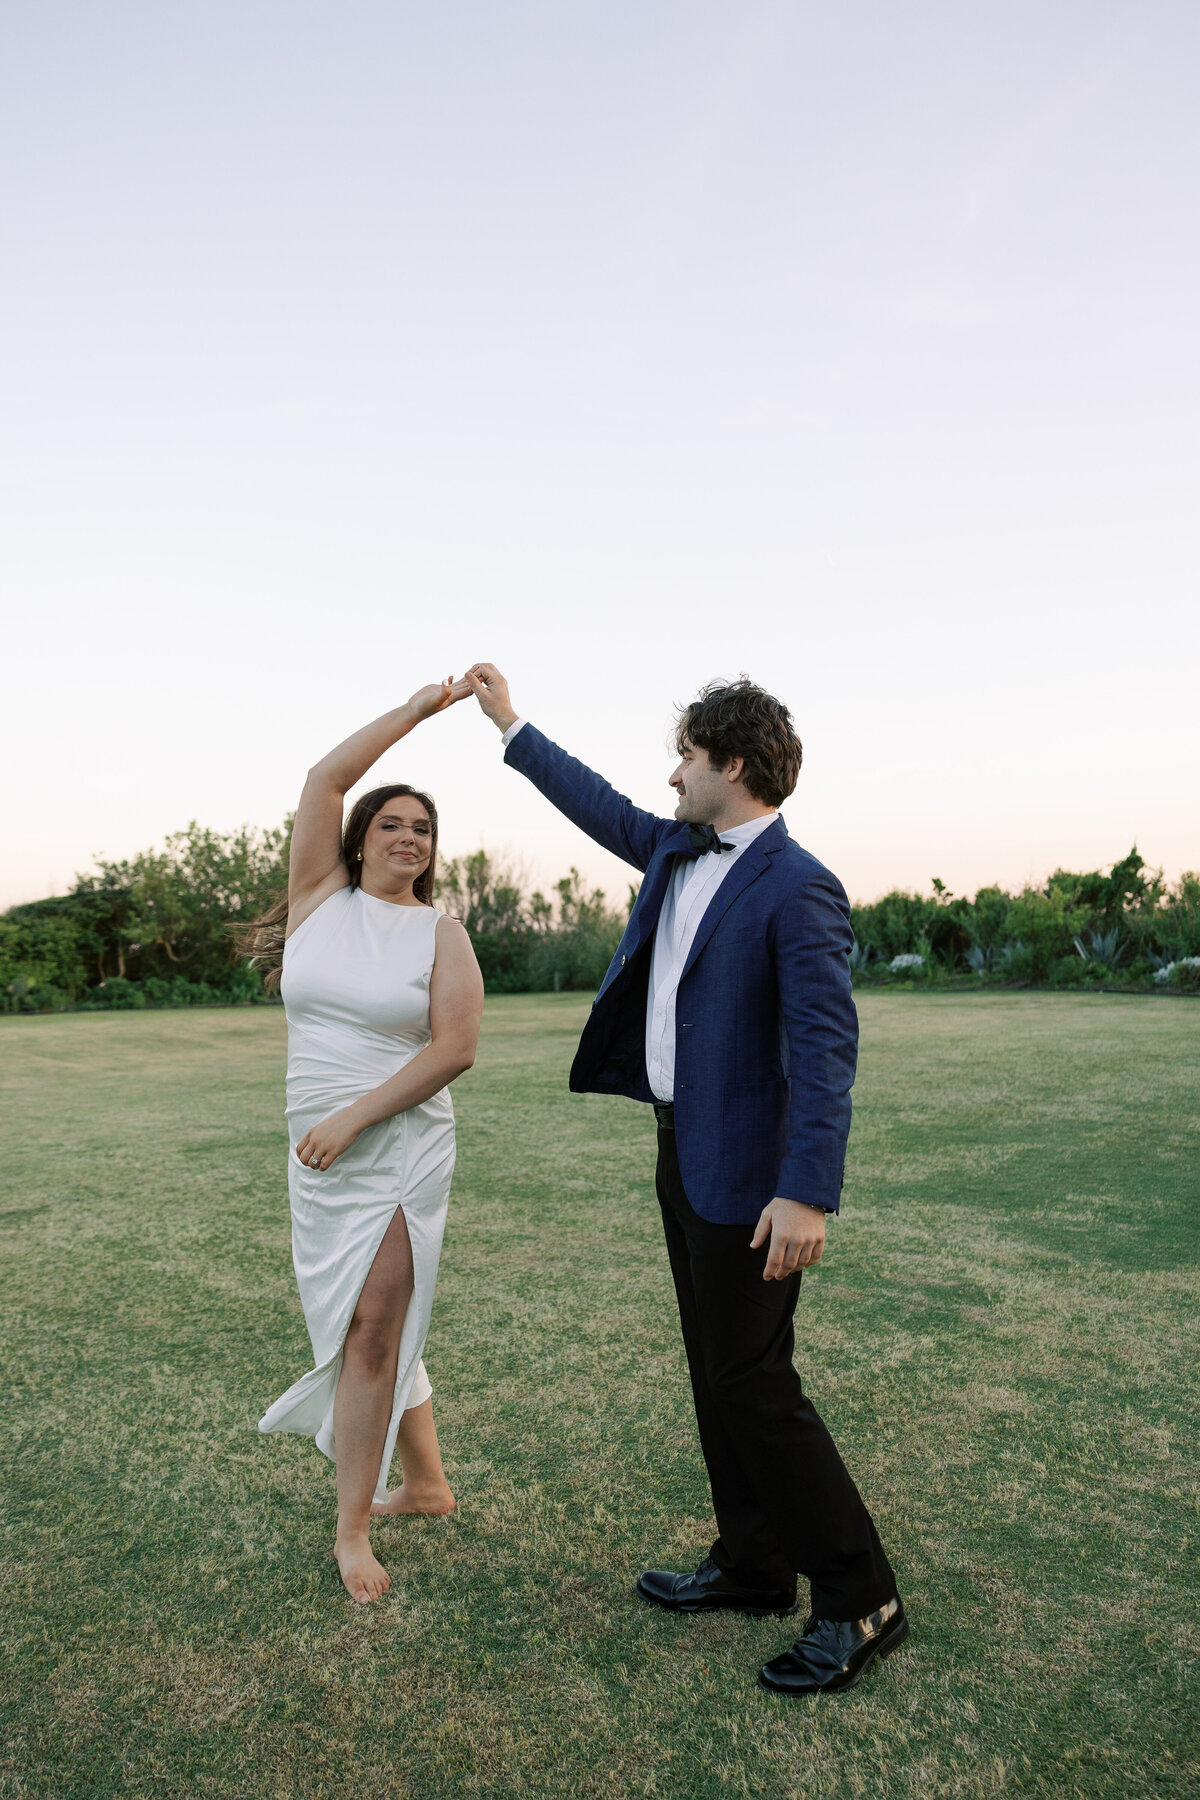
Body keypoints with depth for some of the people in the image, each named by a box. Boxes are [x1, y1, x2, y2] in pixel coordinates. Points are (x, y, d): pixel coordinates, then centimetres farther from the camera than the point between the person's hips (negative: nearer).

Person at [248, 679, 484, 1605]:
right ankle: (425, 1481, 36)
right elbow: (325, 778, -6)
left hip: (400, 1148, -4)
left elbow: (454, 1049, -12)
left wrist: (353, 1118, -16)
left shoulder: (441, 933, -5)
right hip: (320, 1154, 4)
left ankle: (353, 1527, 14)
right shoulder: (321, 895, 3)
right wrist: (417, 708, -5)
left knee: (370, 1331, -3)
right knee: (370, 1323, 16)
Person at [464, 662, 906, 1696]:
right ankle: (753, 1569, 34)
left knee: (754, 1386, -1)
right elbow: (601, 806, 22)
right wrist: (510, 724, 27)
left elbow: (825, 1048, -24)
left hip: (746, 1172, -9)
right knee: (718, 1374, 17)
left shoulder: (796, 889, -19)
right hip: (683, 1150, 9)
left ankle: (860, 1603, 17)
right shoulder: (679, 852, 7)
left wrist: (807, 1194, -30)